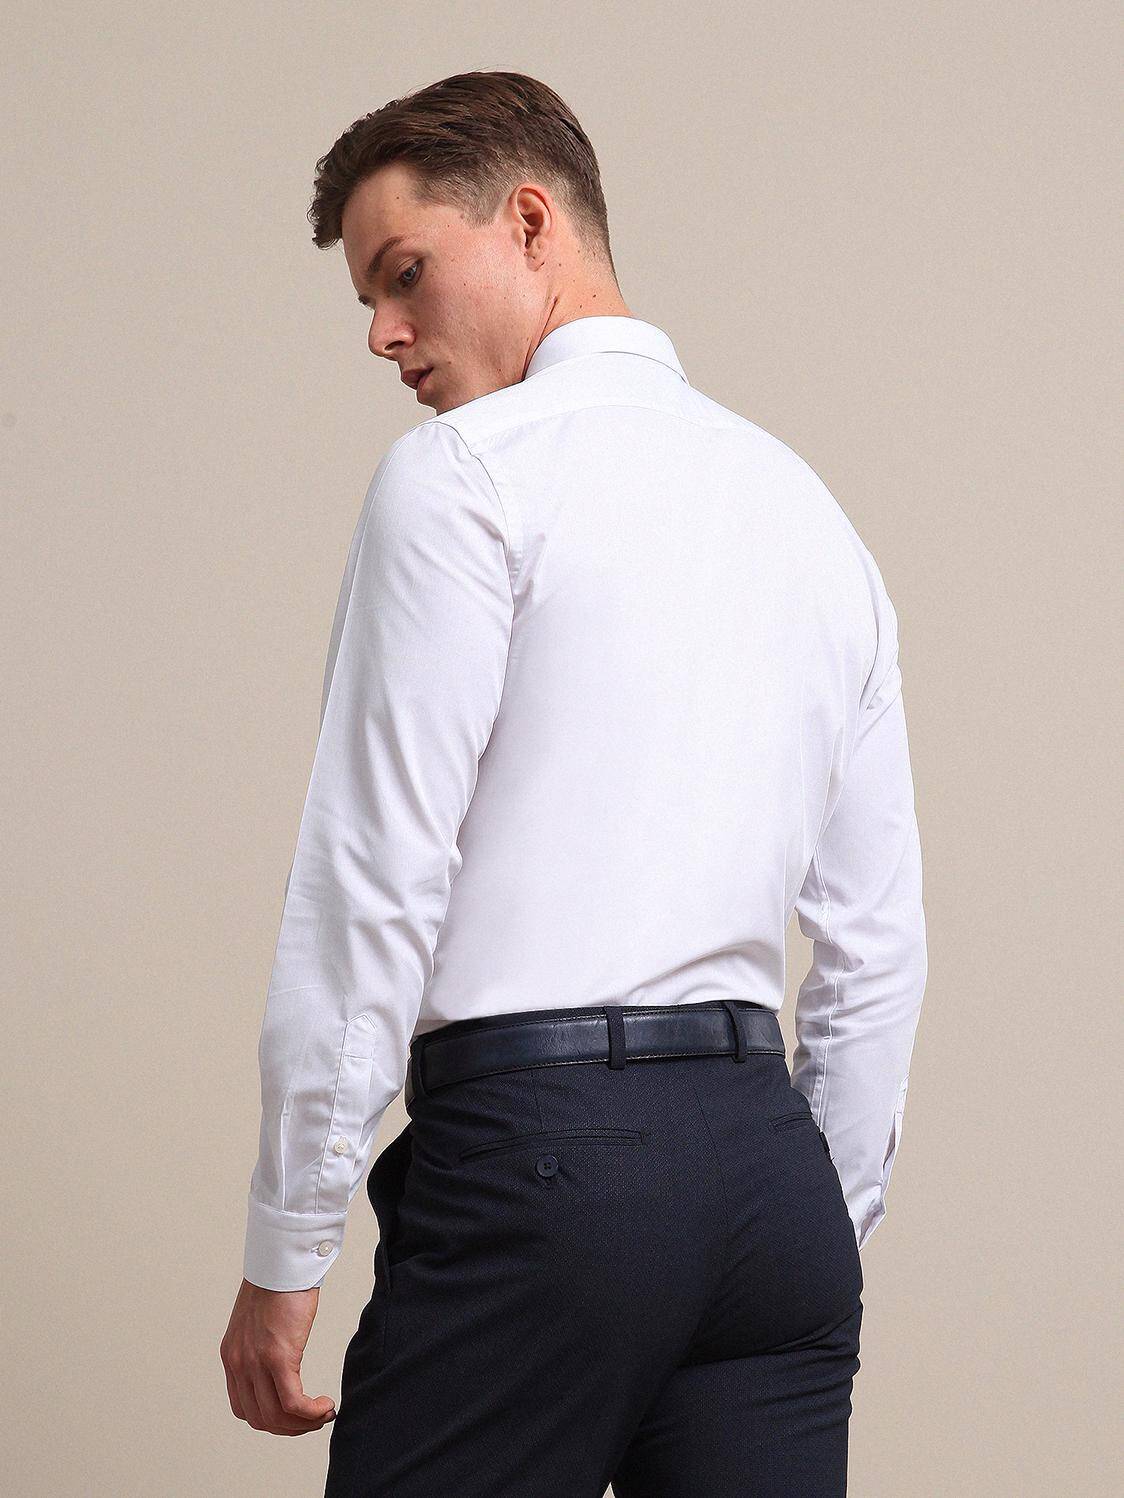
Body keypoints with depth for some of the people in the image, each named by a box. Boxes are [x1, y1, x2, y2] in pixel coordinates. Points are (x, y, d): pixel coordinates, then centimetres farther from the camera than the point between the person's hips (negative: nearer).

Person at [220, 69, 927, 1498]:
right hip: (771, 1161, 7)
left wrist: (283, 1255, -5)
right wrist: (827, 1231, 23)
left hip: (533, 1142, -7)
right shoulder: (810, 509, 19)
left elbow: (375, 875, -8)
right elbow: (877, 935, 18)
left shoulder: (467, 473, -2)